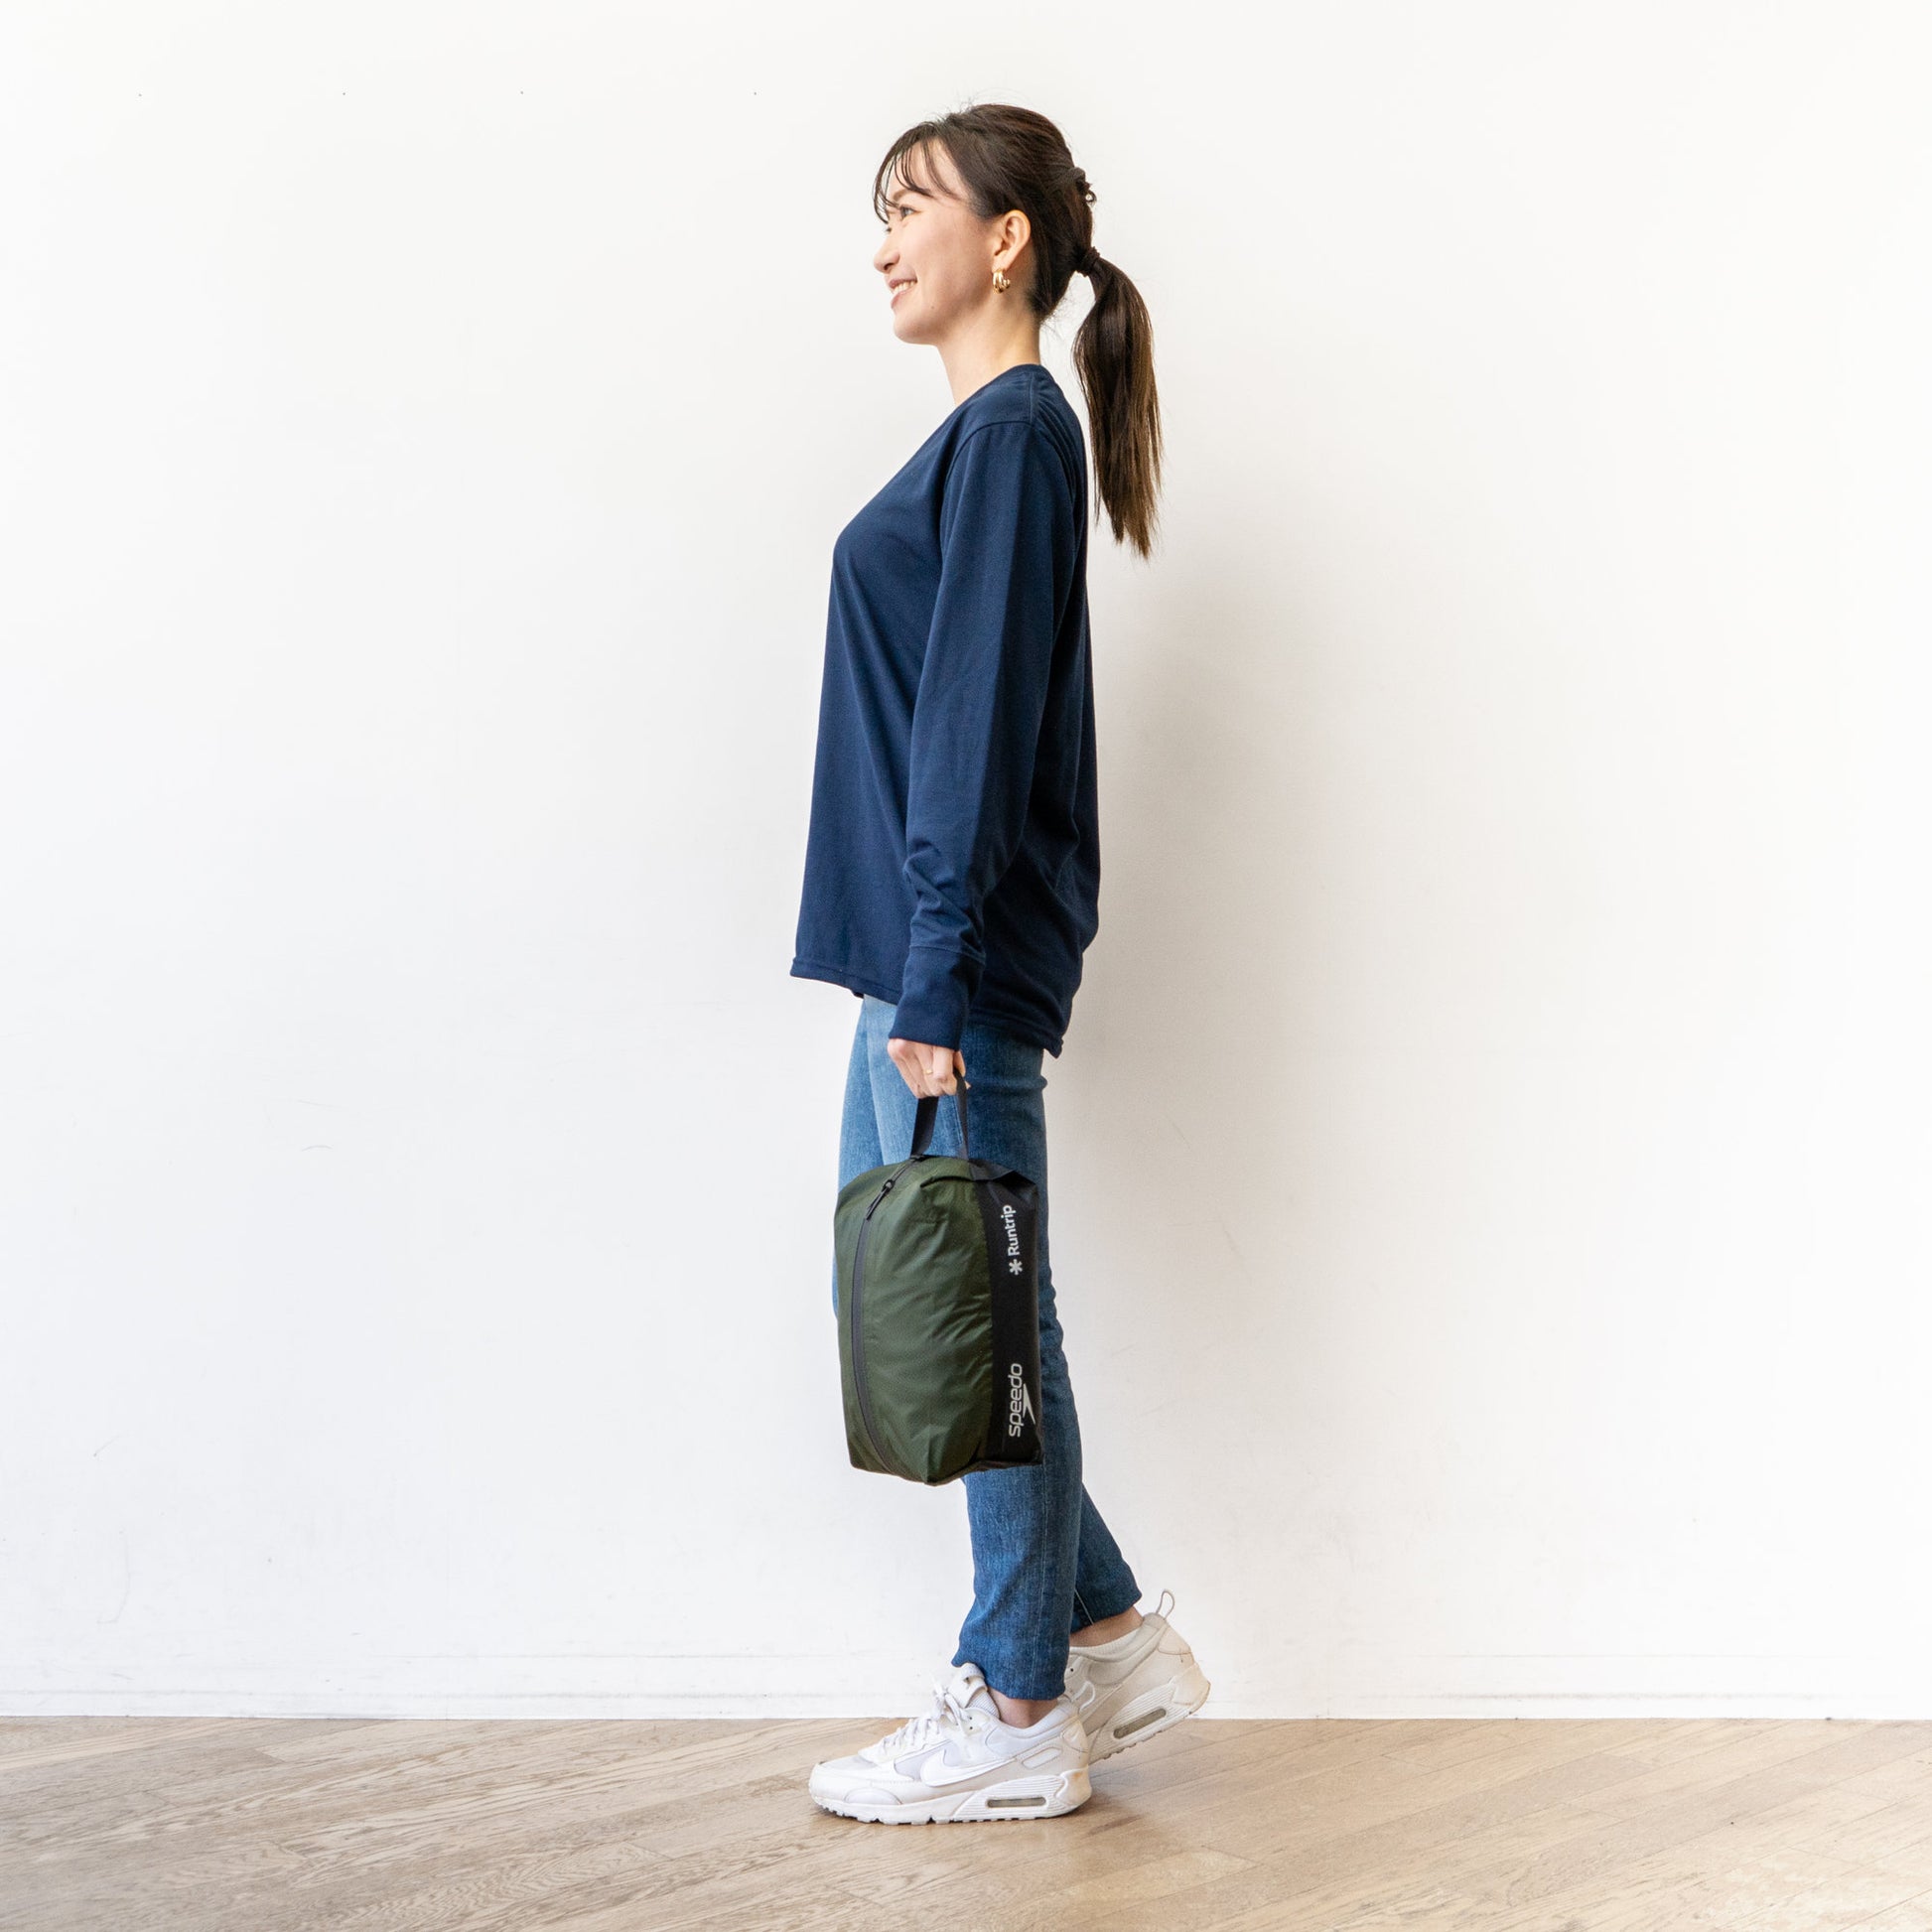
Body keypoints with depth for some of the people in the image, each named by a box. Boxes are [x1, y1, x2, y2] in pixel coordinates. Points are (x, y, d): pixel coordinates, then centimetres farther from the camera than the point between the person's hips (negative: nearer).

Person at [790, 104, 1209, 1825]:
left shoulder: (1013, 430, -10)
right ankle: (1106, 1633, 24)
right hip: (925, 949, 10)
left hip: (966, 960, -10)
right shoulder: (987, 436, 19)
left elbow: (980, 714, -17)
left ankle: (1023, 1716, 12)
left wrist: (936, 977, -21)